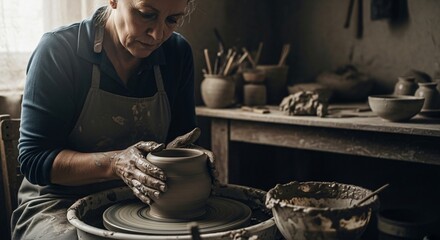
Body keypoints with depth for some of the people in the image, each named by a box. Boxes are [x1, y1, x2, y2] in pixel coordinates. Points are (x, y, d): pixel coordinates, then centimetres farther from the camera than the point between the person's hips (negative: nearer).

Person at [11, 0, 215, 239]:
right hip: (60, 204, -4)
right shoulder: (58, 50, -16)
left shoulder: (177, 52, -3)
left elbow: (181, 136, 5)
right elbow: (34, 160, -16)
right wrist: (116, 164, -31)